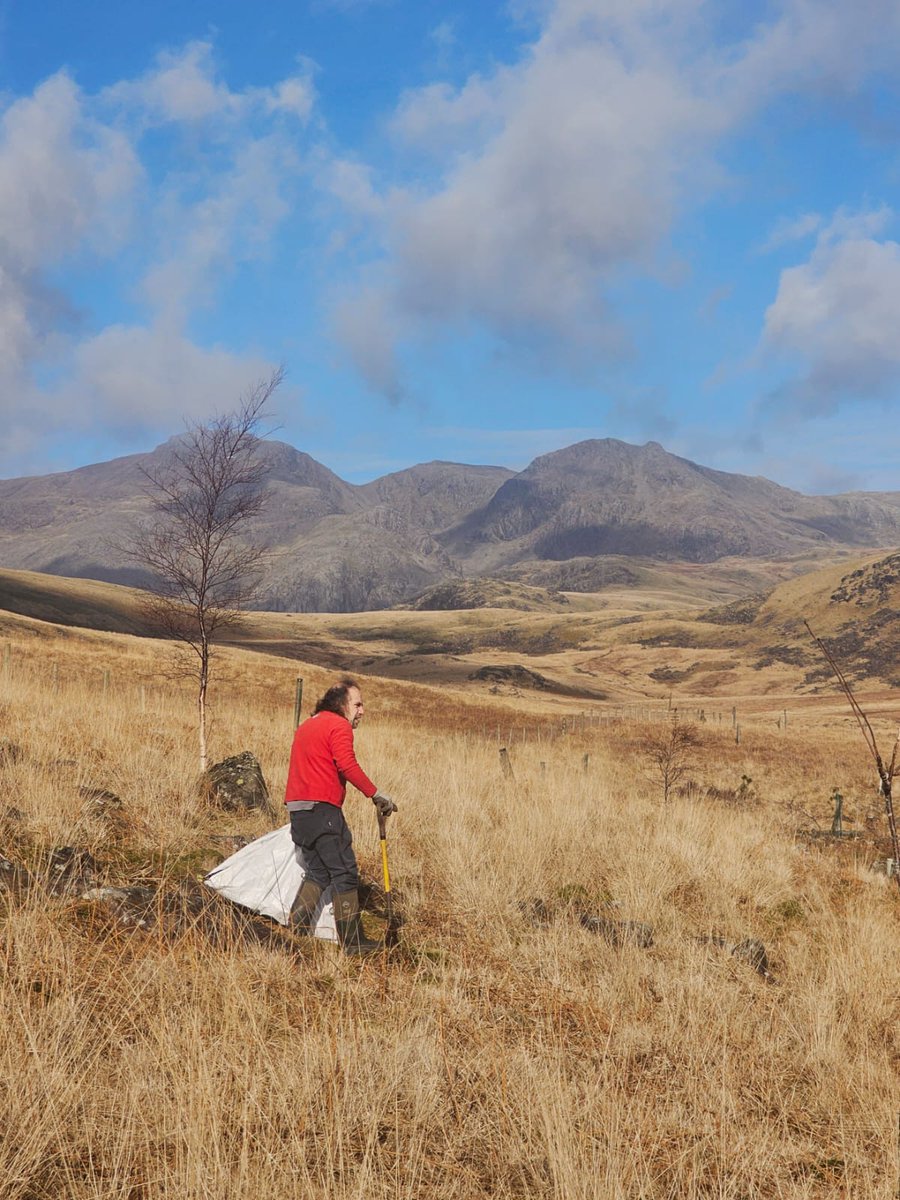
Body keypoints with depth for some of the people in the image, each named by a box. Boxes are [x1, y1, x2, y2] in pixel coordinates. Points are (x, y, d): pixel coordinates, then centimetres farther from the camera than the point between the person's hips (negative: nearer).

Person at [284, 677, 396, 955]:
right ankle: (352, 941, -3)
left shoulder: (306, 725, 24)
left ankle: (294, 932, 9)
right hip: (322, 809, -9)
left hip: (297, 809, 9)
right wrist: (376, 795, -16)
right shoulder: (339, 726, -6)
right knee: (344, 874, -4)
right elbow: (347, 765, -20)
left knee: (317, 873, 15)